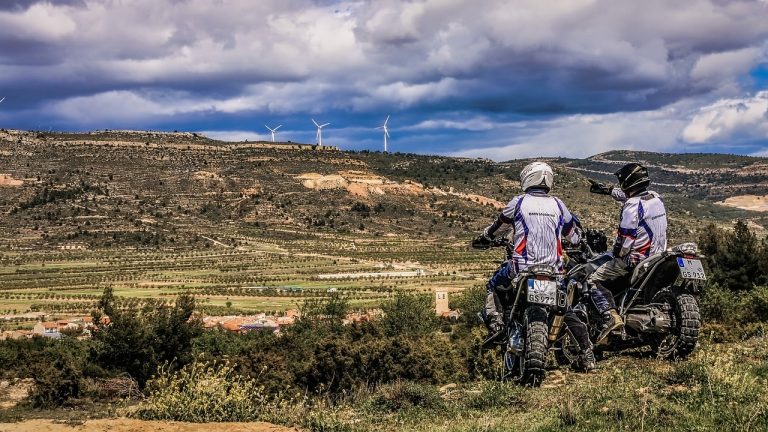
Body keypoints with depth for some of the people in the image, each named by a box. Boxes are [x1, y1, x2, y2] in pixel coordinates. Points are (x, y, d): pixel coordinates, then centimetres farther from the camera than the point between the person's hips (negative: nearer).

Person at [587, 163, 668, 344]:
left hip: (636, 258, -9)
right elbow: (630, 195, 28)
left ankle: (610, 315, -26)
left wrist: (617, 255, -2)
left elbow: (626, 237, -19)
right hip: (657, 255, 9)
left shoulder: (633, 206, -18)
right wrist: (607, 190, 37)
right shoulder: (656, 198, 9)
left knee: (594, 281, -7)